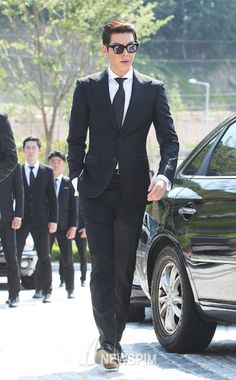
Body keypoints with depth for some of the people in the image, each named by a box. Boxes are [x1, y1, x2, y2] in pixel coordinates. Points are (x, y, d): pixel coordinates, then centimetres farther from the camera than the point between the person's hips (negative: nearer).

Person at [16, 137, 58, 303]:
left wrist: (53, 220, -2)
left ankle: (45, 291, 10)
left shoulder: (47, 171, 6)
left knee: (44, 257, 2)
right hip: (21, 220, 0)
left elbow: (52, 197, 5)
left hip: (40, 220, 0)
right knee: (15, 256, -2)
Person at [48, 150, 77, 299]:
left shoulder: (69, 183, 6)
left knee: (67, 259, 1)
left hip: (64, 226, 0)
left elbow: (74, 206, 4)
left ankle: (70, 289, 6)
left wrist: (73, 226, -5)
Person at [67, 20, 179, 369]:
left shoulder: (152, 89, 5)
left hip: (134, 190, 1)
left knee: (125, 269, 7)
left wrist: (164, 175, -15)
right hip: (97, 189, -1)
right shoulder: (87, 88, 5)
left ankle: (114, 340, 17)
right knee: (102, 267, -9)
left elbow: (169, 138, 2)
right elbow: (76, 139, 8)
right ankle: (107, 341, -15)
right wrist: (77, 176, -5)